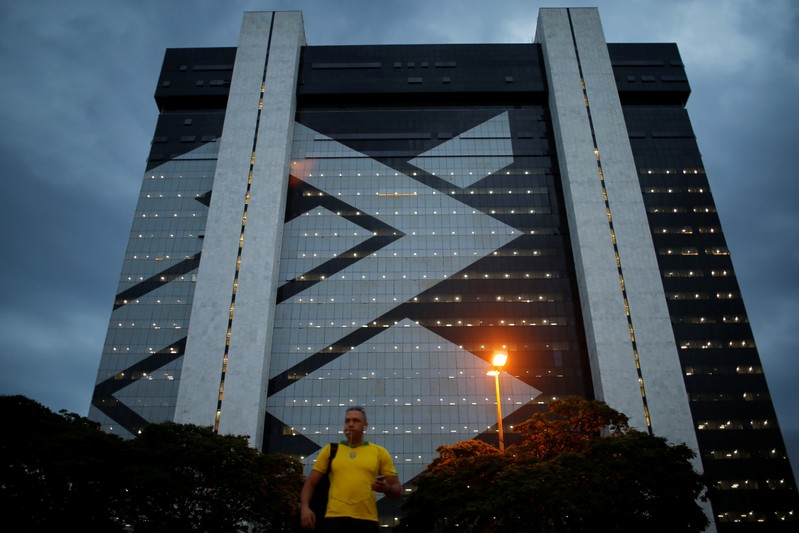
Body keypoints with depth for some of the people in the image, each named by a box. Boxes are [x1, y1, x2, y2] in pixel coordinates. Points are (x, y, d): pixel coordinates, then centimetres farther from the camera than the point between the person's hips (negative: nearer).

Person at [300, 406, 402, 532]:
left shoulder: (379, 452, 12)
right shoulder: (330, 450, 13)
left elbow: (397, 490, 12)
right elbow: (310, 483, 14)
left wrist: (386, 488, -12)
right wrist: (305, 507, -6)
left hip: (367, 520, 1)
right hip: (335, 518, 0)